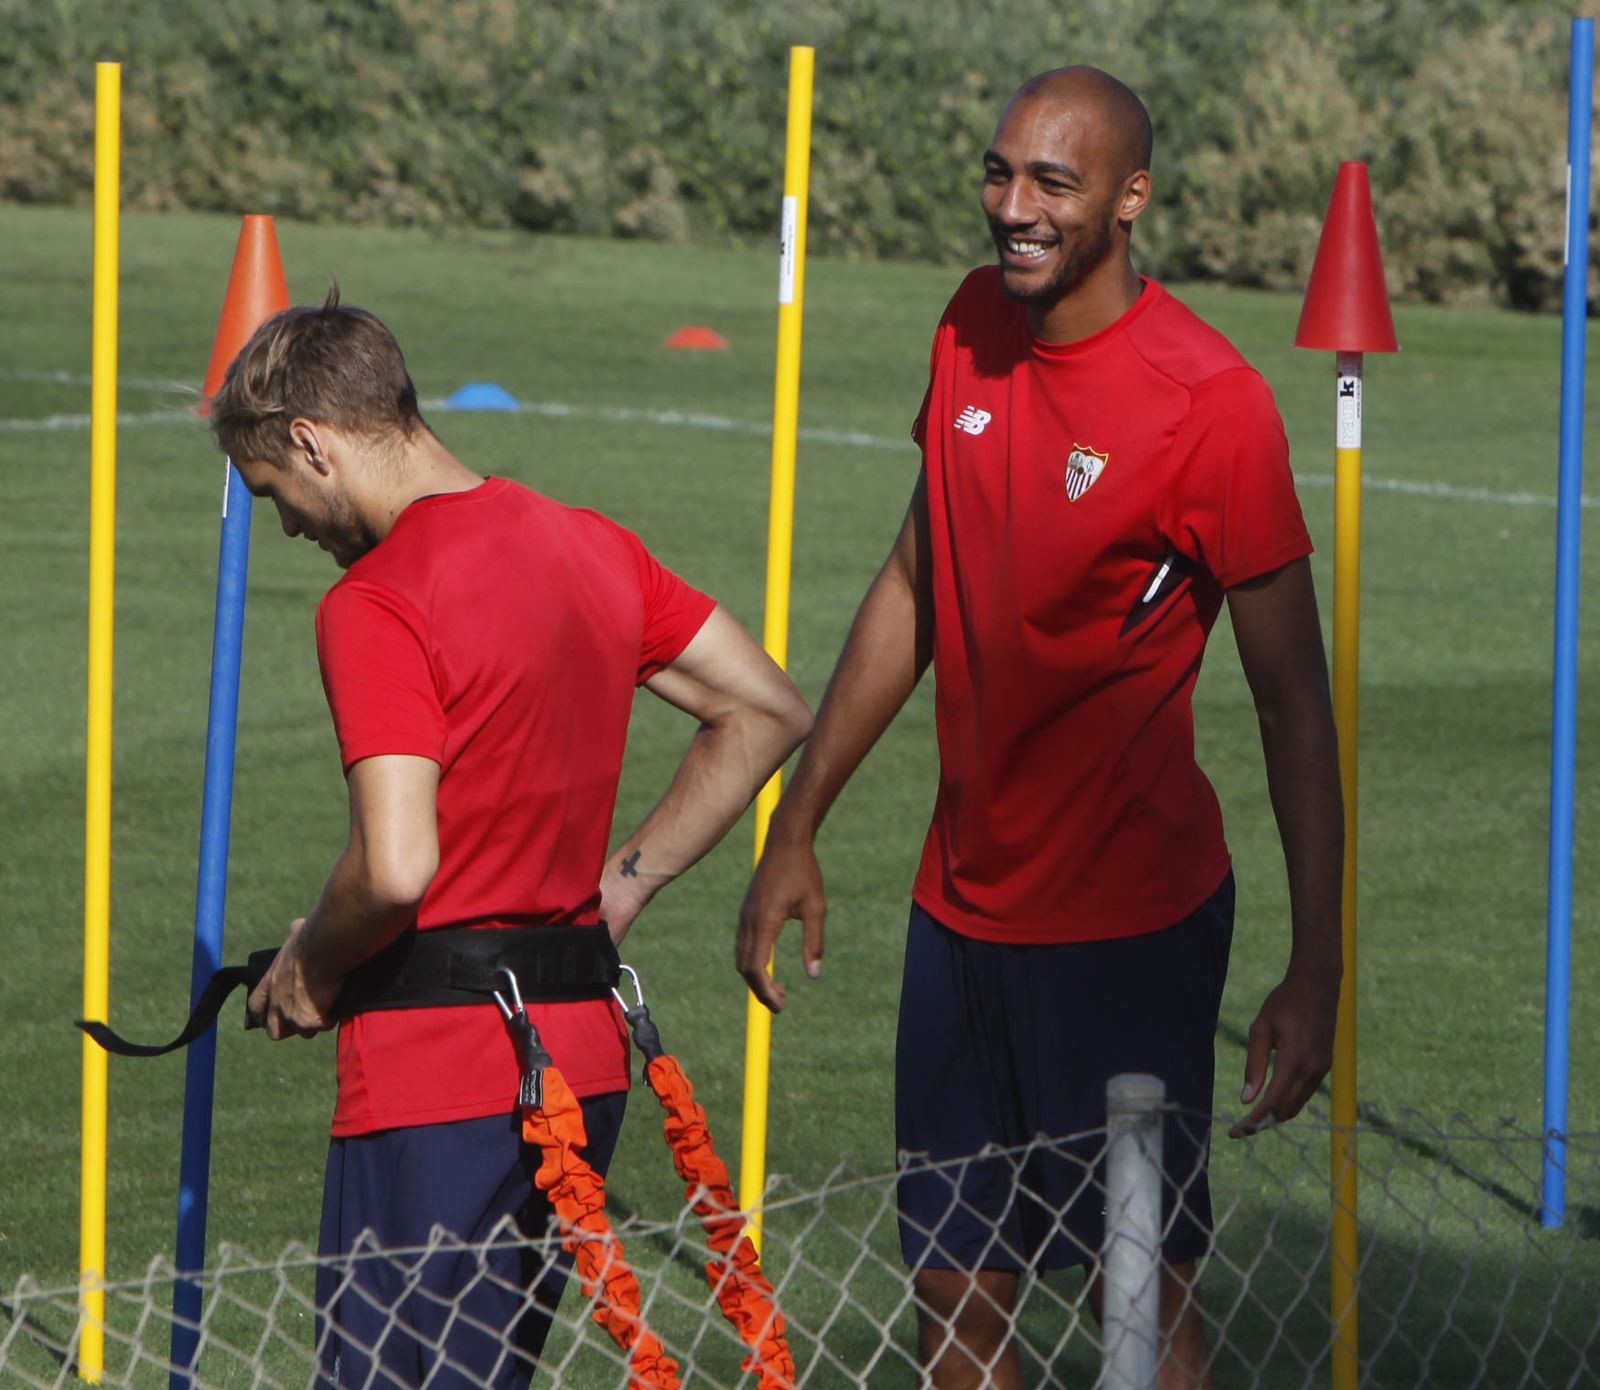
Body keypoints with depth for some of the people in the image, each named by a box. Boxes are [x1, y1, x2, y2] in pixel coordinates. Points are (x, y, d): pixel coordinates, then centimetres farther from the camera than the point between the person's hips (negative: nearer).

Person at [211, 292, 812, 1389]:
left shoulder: (375, 604, -15)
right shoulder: (591, 548, 10)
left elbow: (396, 867, -23)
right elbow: (769, 712, 18)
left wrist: (310, 969, -4)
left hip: (438, 1077, -8)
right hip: (586, 1052, 8)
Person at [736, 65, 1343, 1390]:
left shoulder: (1210, 402, -17)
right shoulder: (972, 328, 3)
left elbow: (1293, 699, -13)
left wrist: (1316, 971, -16)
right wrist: (798, 827, 19)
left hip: (1128, 929, -7)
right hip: (961, 912, 7)